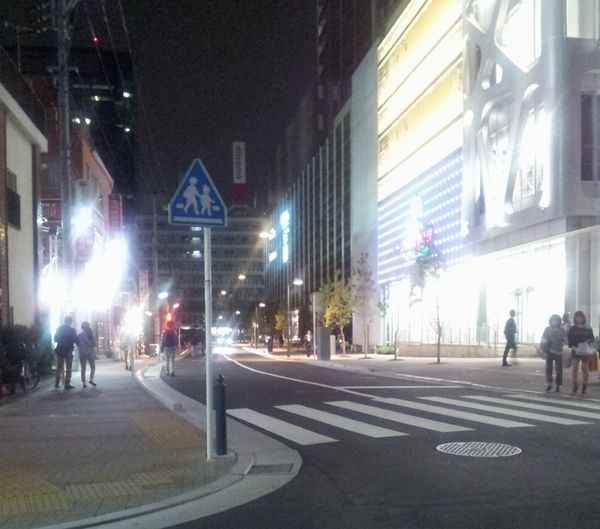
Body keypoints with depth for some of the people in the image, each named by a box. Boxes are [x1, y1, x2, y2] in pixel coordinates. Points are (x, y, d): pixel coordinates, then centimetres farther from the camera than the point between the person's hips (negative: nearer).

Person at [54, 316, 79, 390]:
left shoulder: (59, 329, 1)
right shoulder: (71, 330, -11)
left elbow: (55, 339, 5)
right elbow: (76, 340, -11)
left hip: (59, 350, 4)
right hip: (68, 351, -4)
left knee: (59, 367, 16)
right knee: (68, 369, 2)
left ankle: (57, 383, 18)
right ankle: (67, 385, -2)